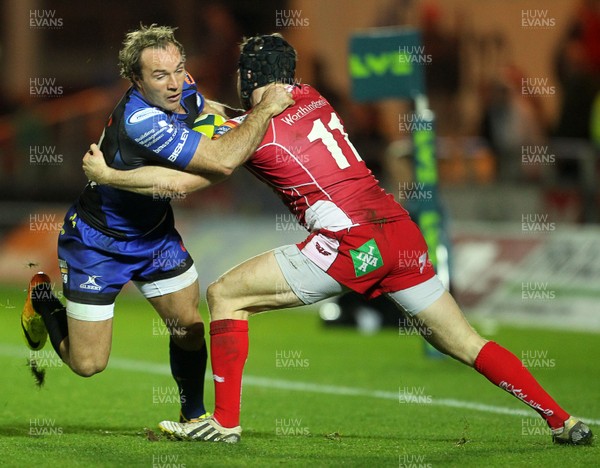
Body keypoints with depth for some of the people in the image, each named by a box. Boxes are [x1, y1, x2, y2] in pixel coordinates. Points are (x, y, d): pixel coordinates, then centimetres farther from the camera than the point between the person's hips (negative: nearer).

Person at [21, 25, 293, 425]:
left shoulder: (183, 90, -11)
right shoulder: (139, 121, -37)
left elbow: (203, 108, 19)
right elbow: (222, 162, -41)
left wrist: (244, 119, 2)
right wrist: (265, 110, -32)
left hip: (155, 233, 7)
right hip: (98, 240, -7)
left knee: (189, 326, 1)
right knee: (88, 364, 0)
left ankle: (194, 416, 23)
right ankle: (44, 299, 28)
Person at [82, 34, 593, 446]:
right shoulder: (311, 98, 18)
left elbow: (179, 181, -3)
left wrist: (106, 174, 8)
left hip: (349, 245, -7)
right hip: (400, 232, 7)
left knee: (225, 295, 5)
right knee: (464, 343, 14)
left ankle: (225, 422, 5)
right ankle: (562, 419, 6)